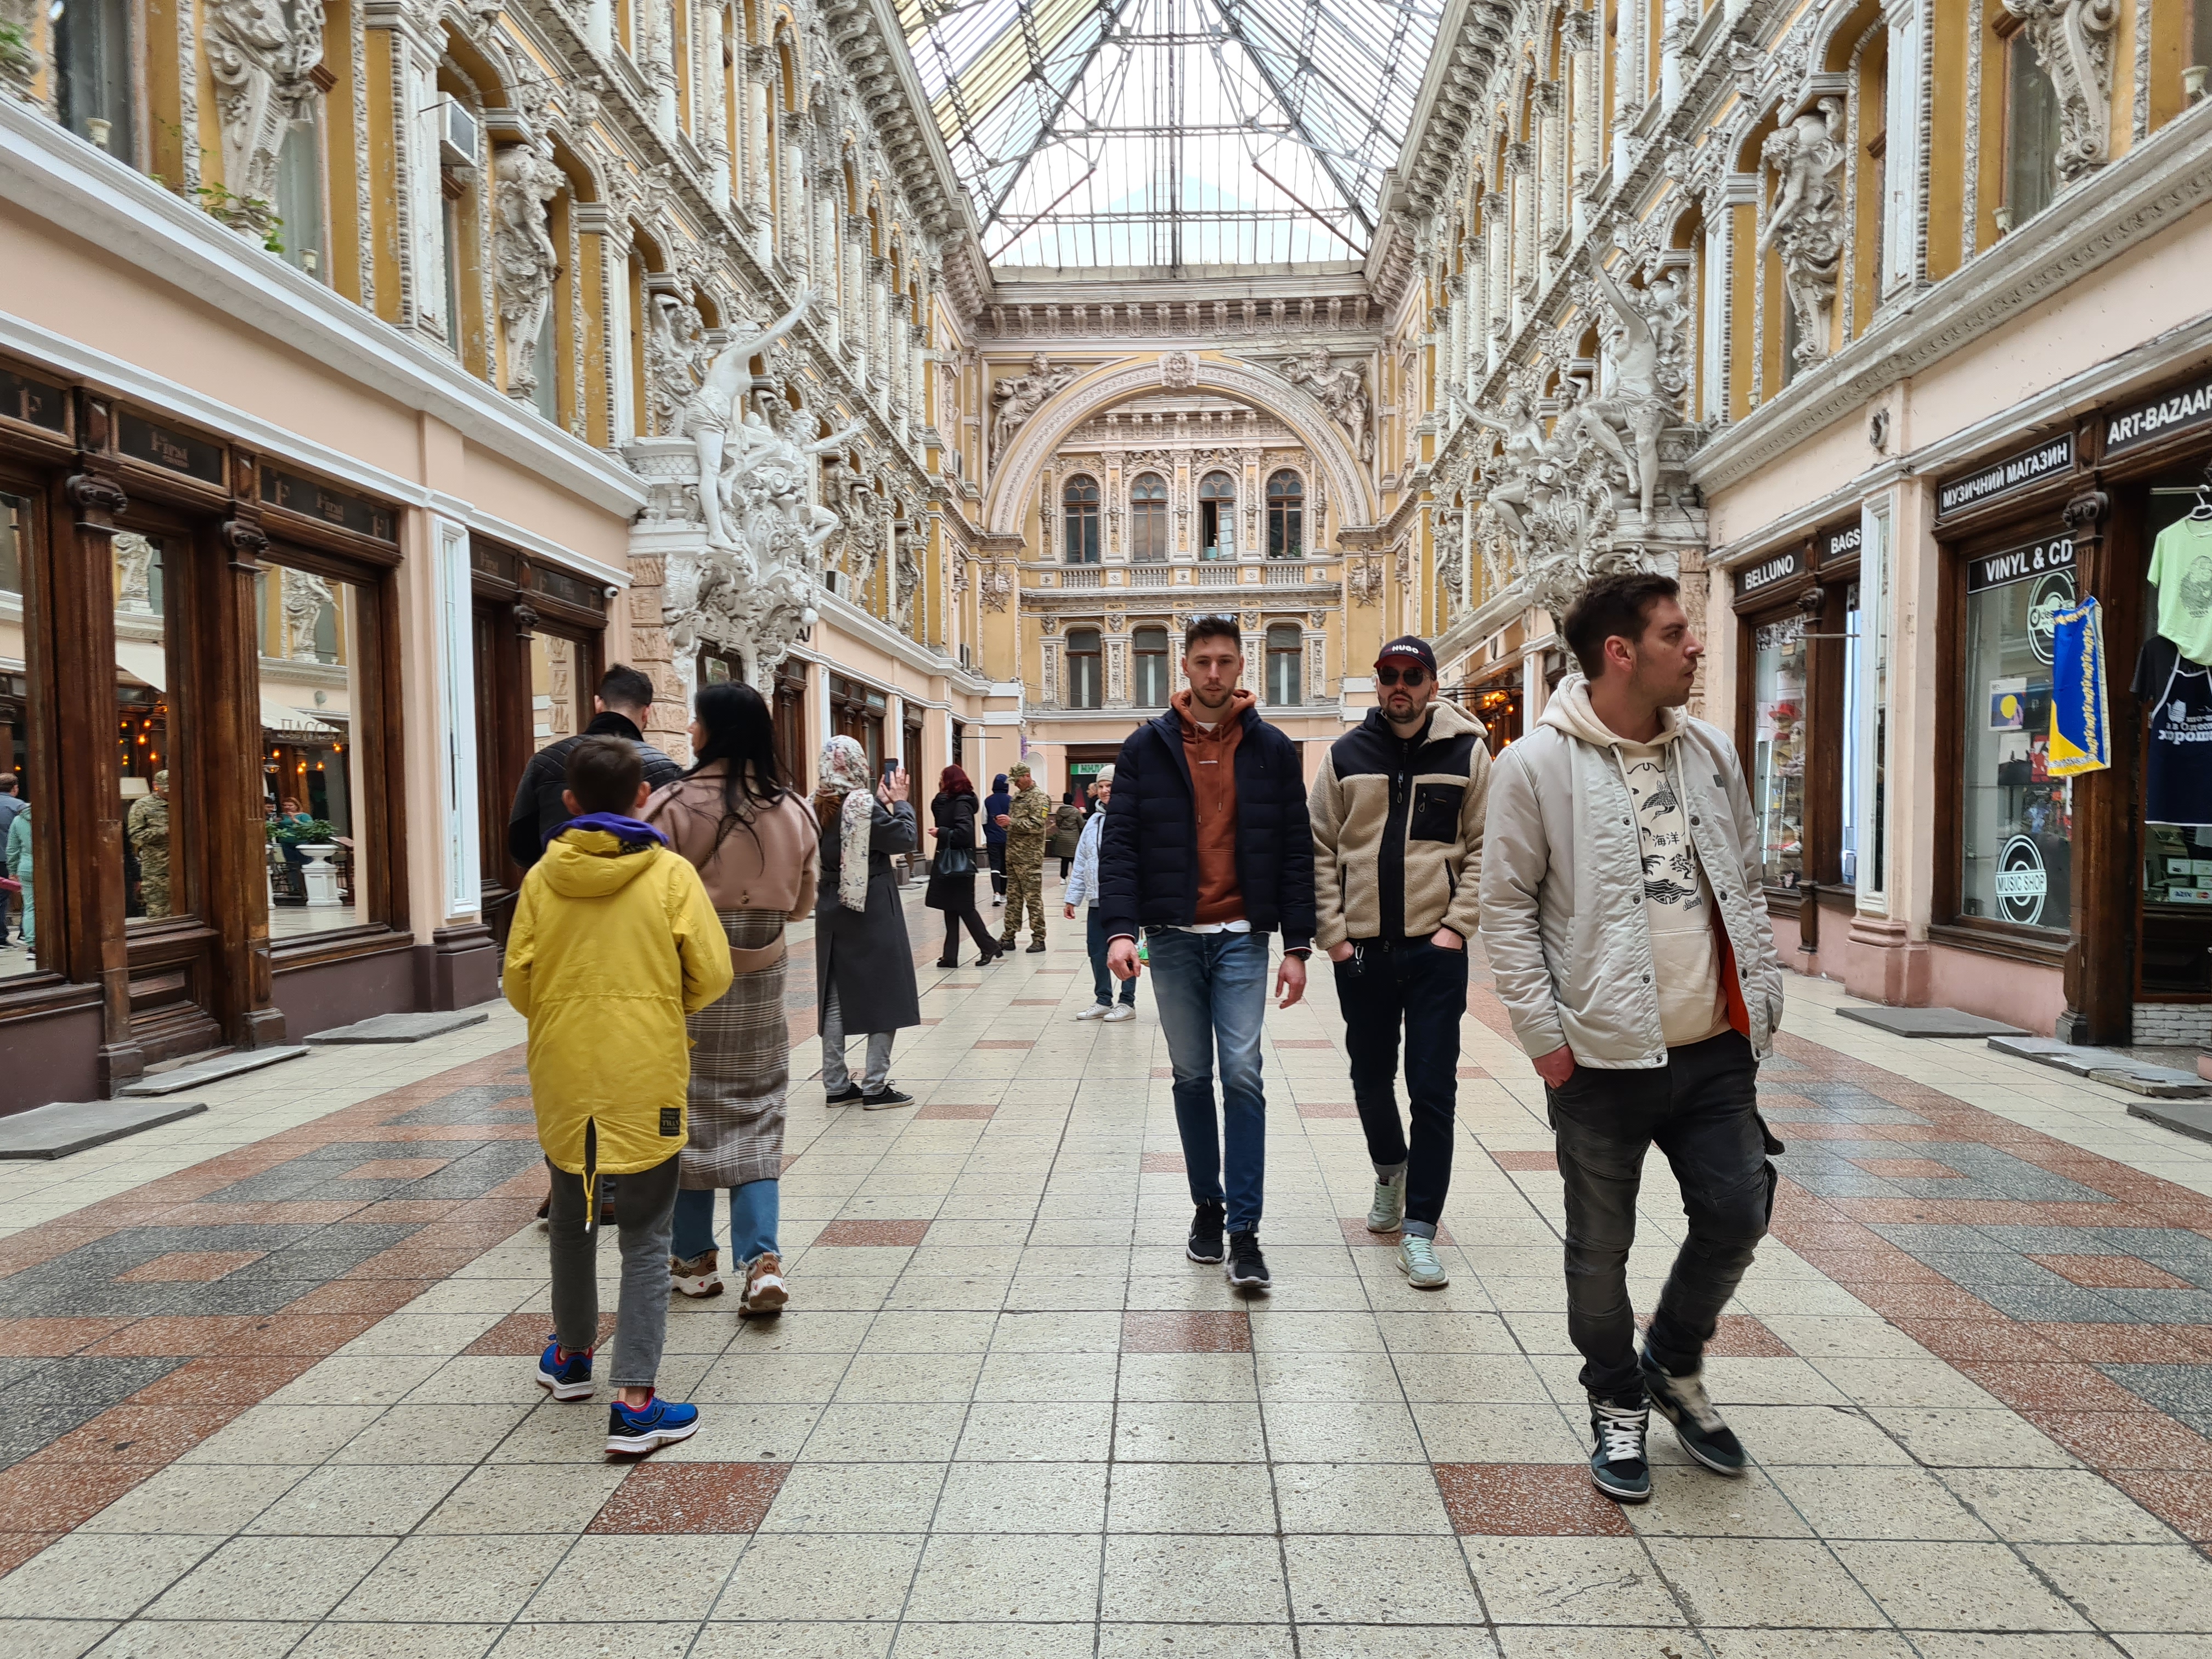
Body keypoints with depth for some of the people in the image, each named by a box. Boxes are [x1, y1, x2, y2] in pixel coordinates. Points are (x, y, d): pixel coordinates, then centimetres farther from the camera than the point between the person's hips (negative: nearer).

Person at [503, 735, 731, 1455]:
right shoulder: (670, 874, -9)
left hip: (563, 1073, 3)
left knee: (572, 1217, 23)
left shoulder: (542, 877, -3)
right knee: (645, 1239, 5)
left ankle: (571, 1355, 41)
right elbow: (710, 976, -10)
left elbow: (518, 982, -2)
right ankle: (635, 1402, 3)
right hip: (647, 1077, -3)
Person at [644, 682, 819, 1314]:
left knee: (688, 1117, 12)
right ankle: (761, 1262, 2)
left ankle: (695, 1260, 24)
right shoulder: (792, 810, -1)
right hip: (760, 982, 3)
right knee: (754, 1121, 11)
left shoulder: (676, 804, -15)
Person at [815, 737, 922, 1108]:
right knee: (883, 994, 3)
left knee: (836, 997, 11)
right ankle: (875, 1087, 4)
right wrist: (900, 801, -2)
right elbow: (905, 839, -13)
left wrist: (881, 801, 14)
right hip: (872, 909, -7)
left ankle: (836, 1085, 17)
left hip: (832, 909, 7)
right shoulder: (864, 805, -17)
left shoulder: (817, 805, 5)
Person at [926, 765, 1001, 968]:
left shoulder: (961, 804, -15)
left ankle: (989, 947, 8)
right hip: (949, 863, 10)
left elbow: (965, 833, -23)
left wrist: (941, 833, -15)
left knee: (964, 908, -3)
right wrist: (941, 795, 11)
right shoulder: (948, 801, 13)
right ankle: (951, 956, 12)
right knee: (951, 909, 9)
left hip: (959, 864, -10)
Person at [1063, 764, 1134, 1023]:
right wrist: (1071, 897, 16)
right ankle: (1103, 1000, 25)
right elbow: (1081, 863, 17)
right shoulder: (1094, 821, 14)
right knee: (1096, 950, 11)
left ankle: (1127, 1003, 17)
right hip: (1096, 899, 7)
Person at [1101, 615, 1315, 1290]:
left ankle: (1244, 1231, 3)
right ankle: (1208, 1205, 27)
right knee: (1192, 1076, 10)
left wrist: (1297, 945, -2)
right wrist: (1120, 928, -14)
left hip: (1243, 937, -1)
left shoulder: (1272, 749, 3)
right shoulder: (1148, 746, 2)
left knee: (1242, 1076, -4)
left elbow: (1296, 850, 3)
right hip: (1172, 937, 1)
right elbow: (1119, 842, -1)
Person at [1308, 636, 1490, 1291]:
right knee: (1371, 1077, 16)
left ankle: (1419, 1230, 8)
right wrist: (1331, 931, -2)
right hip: (1361, 948, 2)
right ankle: (1390, 1169, 43)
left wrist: (1458, 923, -8)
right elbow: (1320, 850, 5)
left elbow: (1486, 848, 1)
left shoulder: (1466, 753, 1)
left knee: (1433, 1090, -1)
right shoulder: (1346, 756, 4)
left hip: (1435, 949, -2)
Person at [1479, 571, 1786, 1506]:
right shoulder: (1538, 766, -9)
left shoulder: (1711, 754, 8)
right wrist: (1544, 1034, -11)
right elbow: (1507, 909, -8)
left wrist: (1763, 1001, 10)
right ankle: (1618, 1409, 32)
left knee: (1737, 1216, 8)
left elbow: (1745, 888, 16)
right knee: (1601, 1250, 9)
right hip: (1602, 1056, -4)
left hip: (1714, 1051, 5)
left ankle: (1675, 1365, 35)